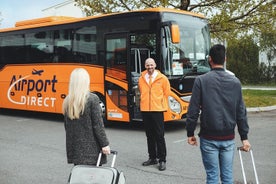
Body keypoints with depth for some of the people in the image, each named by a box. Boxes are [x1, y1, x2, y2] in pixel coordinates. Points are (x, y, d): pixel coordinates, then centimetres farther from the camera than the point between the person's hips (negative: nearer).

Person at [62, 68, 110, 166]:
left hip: (75, 150, 5)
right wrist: (104, 144, -5)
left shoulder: (67, 101, 3)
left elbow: (67, 126, 9)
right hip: (91, 149, -5)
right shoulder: (92, 99, -11)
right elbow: (98, 125, -12)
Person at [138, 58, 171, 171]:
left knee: (159, 136, -2)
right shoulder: (141, 79, 6)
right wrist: (144, 102, 13)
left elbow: (166, 93, 6)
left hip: (157, 110, -3)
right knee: (149, 136, 12)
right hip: (145, 110, 4)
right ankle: (152, 158, 23)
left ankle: (162, 160, 4)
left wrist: (162, 105, 7)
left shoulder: (162, 78, -2)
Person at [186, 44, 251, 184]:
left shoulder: (201, 80, -7)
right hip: (229, 137, 3)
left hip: (209, 138, -2)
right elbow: (241, 112, 4)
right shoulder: (235, 82, 3)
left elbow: (193, 110, -7)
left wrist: (190, 133, 3)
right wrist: (244, 137, 10)